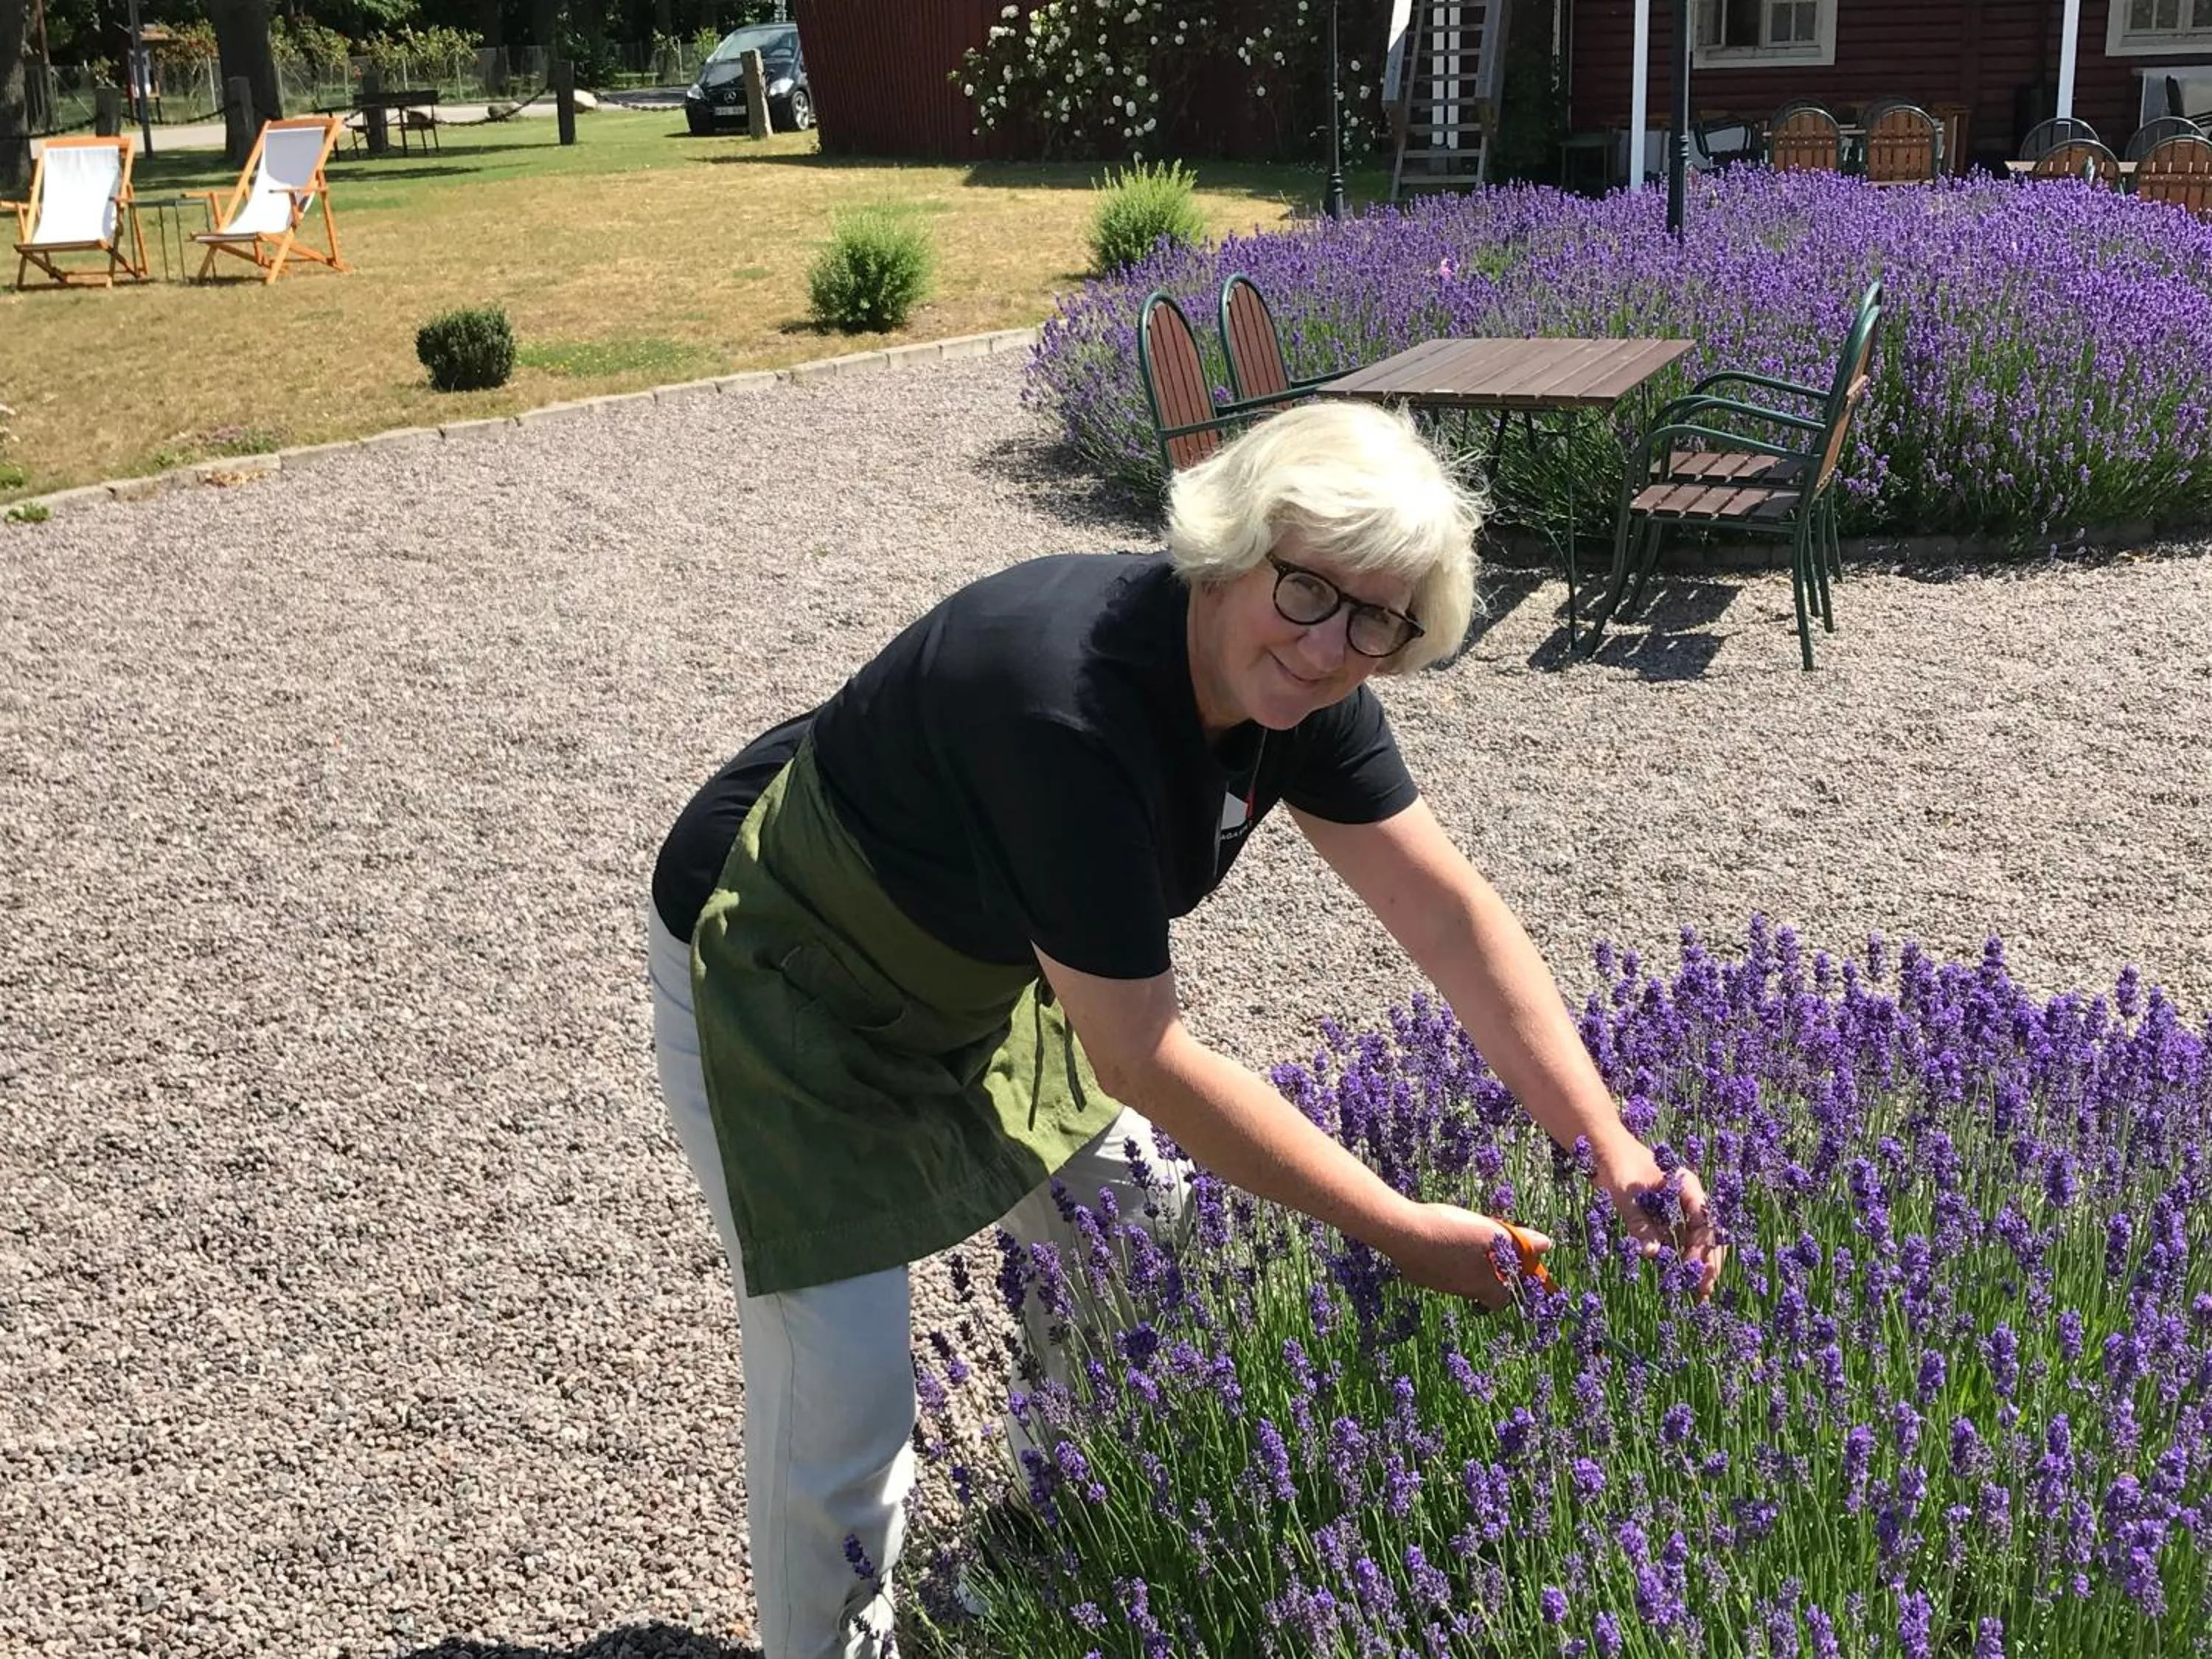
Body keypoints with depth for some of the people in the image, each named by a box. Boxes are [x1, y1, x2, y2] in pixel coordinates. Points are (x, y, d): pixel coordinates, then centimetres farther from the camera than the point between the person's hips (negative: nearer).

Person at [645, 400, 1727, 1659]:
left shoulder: (1297, 686, -15)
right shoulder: (1072, 704, -38)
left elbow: (1452, 916, -10)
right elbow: (1140, 1060, -33)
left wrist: (1618, 1157, -16)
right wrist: (1400, 1232, -26)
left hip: (983, 976, 8)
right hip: (781, 980, -7)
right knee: (845, 1389, -9)